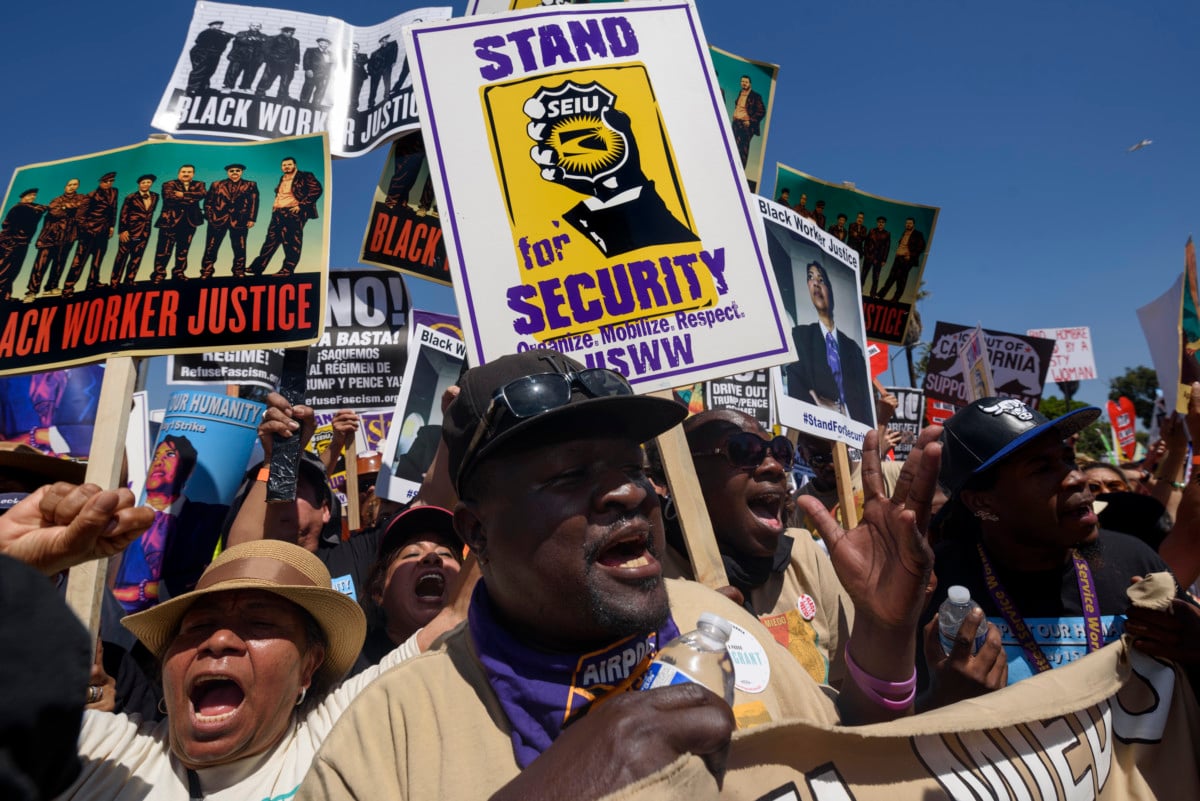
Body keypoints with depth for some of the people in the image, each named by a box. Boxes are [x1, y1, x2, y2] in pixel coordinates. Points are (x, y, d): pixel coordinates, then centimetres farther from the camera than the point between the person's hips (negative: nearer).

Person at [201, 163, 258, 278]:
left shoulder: (250, 185, 9)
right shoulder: (216, 185, 13)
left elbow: (254, 202, 2)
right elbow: (208, 202, 10)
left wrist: (251, 219, -7)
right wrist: (210, 216, -1)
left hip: (239, 221, -1)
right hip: (217, 219, 1)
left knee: (239, 248, 2)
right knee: (211, 248, 3)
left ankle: (239, 272, 12)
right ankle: (206, 273, 10)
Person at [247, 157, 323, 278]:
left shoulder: (305, 176, -4)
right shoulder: (282, 179, 20)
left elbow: (317, 190, -16)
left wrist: (300, 205, -18)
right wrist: (275, 205, 17)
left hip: (294, 213, -7)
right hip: (278, 213, 7)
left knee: (291, 241, -6)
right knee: (271, 239, 8)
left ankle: (287, 269, -1)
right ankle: (258, 267, 11)